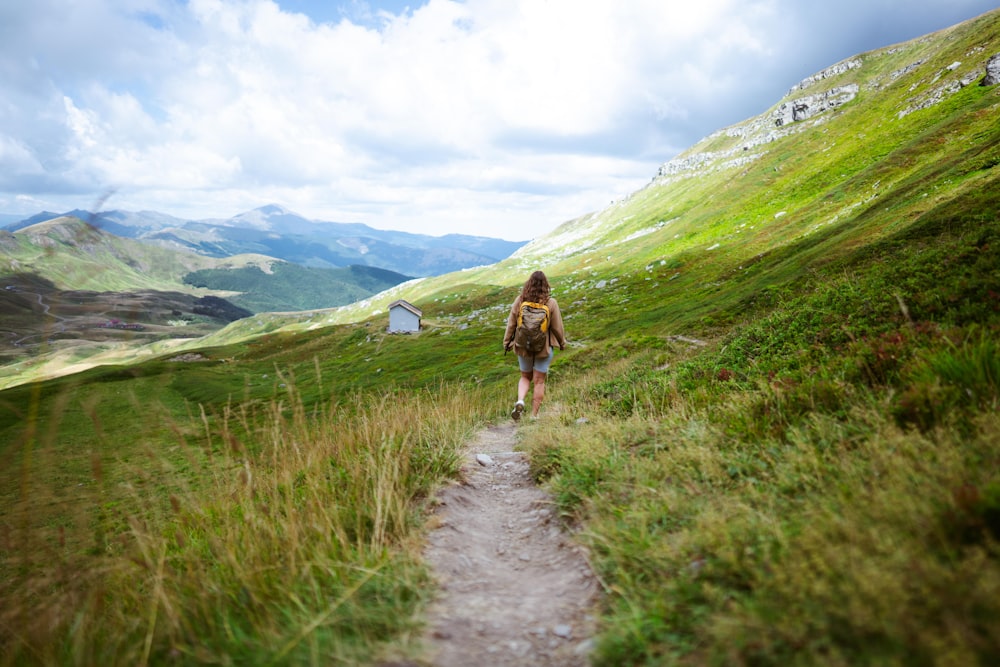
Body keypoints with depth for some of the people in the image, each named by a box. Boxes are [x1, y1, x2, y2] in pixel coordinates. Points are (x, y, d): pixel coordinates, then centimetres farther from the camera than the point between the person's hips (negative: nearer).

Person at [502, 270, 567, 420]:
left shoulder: (519, 301, -8)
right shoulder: (551, 303, -13)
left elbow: (511, 324, -2)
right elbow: (557, 327, -6)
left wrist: (507, 342, 11)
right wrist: (562, 343, 11)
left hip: (523, 347, 2)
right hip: (544, 348, -2)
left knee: (525, 377, 21)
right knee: (539, 381, 10)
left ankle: (520, 401, -5)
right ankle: (534, 415, 13)